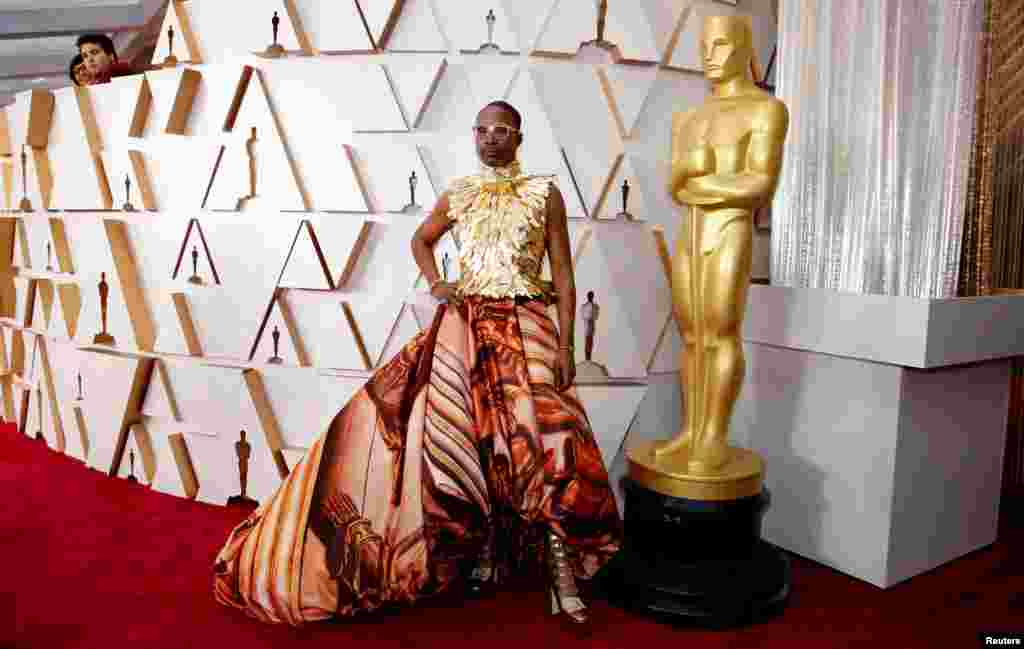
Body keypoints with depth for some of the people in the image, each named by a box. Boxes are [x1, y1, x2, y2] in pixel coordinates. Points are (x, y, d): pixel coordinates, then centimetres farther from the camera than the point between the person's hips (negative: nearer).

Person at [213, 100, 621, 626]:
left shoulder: (544, 193, 1)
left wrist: (566, 345, -8)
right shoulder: (457, 194, 9)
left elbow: (563, 273, -1)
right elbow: (421, 240, 26)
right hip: (462, 326, 3)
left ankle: (560, 566, -5)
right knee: (468, 437, 2)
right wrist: (435, 283, 6)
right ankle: (486, 547, 20)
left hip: (524, 328, -3)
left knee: (541, 436, -14)